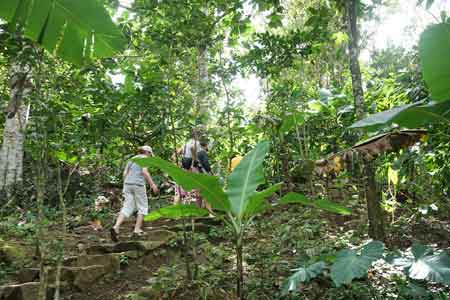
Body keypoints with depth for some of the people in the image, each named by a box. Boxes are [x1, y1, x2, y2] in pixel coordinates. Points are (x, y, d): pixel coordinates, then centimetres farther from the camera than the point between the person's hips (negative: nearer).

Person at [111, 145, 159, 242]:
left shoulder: (132, 159, 19)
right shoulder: (144, 158, -1)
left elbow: (125, 173, 13)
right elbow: (144, 171, -17)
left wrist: (125, 188, 19)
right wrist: (152, 184, -17)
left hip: (128, 184, 6)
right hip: (138, 185, -6)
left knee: (127, 208, 1)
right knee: (143, 207, 10)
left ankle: (116, 227, -20)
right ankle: (137, 230, 3)